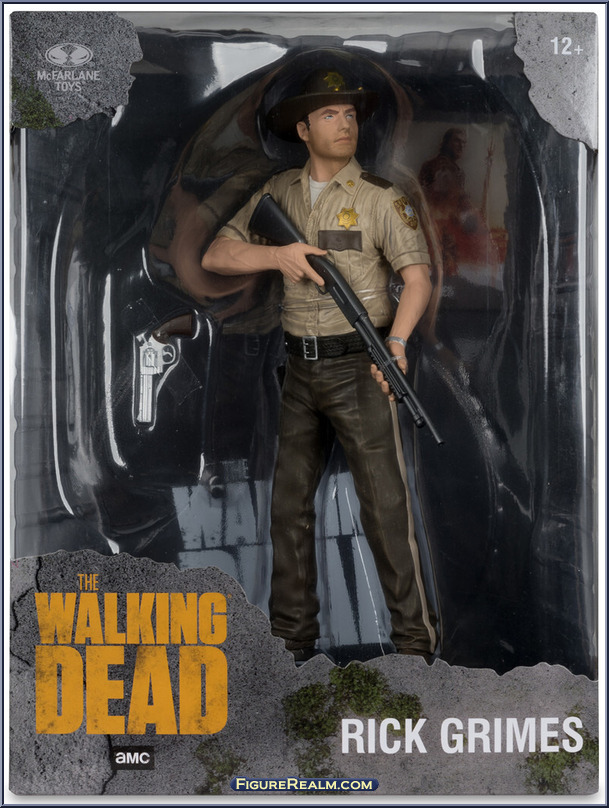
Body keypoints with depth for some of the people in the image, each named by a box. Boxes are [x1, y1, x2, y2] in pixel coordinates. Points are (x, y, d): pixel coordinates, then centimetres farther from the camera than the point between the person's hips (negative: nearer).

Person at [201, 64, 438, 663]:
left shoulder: (380, 198, -5)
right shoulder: (278, 193, 8)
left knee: (384, 506, -4)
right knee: (289, 503, 10)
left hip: (359, 366, -5)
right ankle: (292, 636, 23)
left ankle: (414, 641, 7)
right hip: (300, 370, 5)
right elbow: (215, 256, 4)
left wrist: (397, 342, -30)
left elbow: (417, 277, -14)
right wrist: (277, 254, -13)